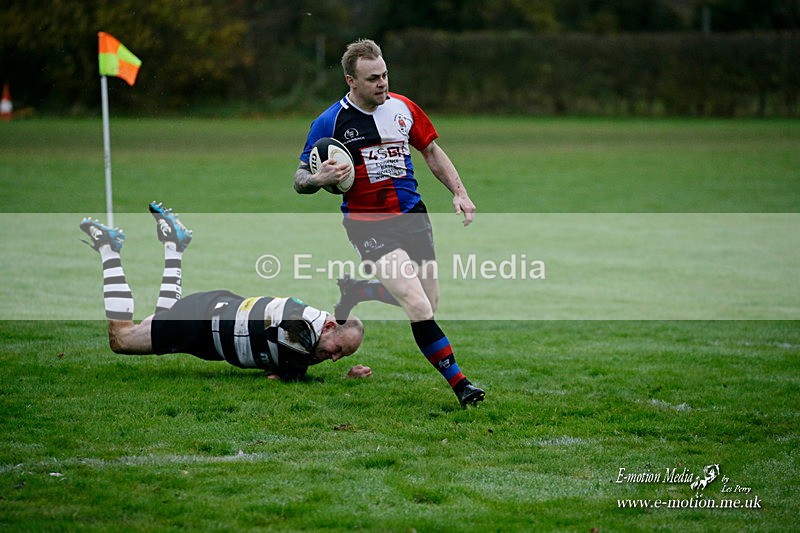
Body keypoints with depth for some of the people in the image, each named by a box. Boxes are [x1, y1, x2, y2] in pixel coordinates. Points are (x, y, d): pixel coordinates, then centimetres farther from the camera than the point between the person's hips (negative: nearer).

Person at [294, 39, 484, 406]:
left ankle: (356, 292, 32)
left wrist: (459, 192, 6)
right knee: (419, 307, -20)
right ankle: (458, 382, -12)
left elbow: (432, 152, 16)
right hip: (369, 225, -5)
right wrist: (320, 179, -25)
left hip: (413, 215, 5)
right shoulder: (329, 122, -10)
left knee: (427, 305, 8)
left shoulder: (402, 108, 2)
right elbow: (300, 179, -3)